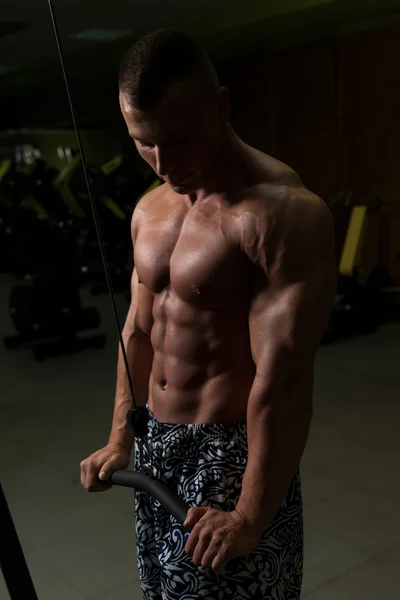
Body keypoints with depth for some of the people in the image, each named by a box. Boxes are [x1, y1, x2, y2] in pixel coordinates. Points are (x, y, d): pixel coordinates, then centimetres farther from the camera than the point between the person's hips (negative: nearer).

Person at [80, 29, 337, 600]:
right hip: (155, 445, 8)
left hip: (231, 451, -7)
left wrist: (251, 519, -22)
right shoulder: (149, 209, 5)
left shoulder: (284, 212, -21)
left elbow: (284, 379, -23)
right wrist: (121, 438, 13)